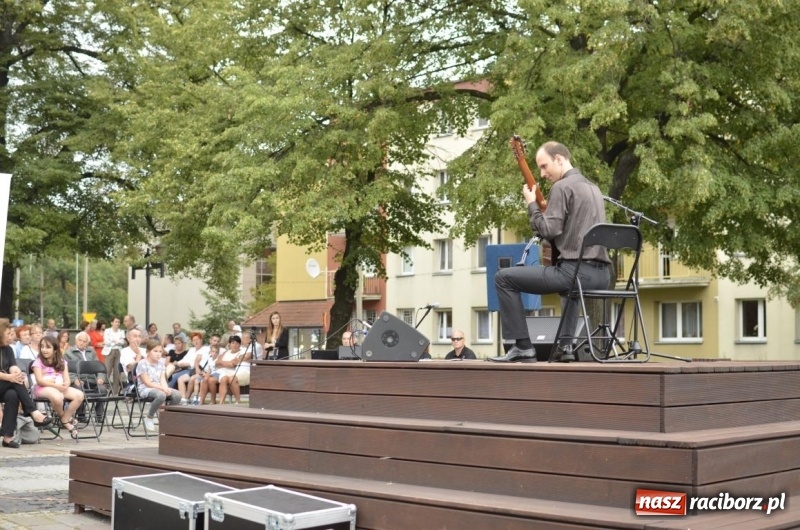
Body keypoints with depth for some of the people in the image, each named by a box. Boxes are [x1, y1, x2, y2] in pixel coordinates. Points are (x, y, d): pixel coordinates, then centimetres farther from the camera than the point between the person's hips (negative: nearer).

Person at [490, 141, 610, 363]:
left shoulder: (562, 187, -7)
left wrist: (532, 204, 2)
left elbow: (549, 230, -13)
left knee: (504, 277, -1)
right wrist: (546, 206, 28)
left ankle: (523, 347, -2)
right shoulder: (592, 187, 21)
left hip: (575, 270, -9)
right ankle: (566, 345, 31)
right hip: (601, 274, 9)